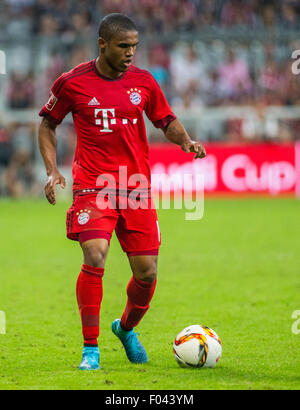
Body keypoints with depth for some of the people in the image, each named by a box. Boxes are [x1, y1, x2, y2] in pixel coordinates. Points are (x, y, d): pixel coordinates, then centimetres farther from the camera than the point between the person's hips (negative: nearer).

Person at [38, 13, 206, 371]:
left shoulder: (143, 82, 4)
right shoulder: (73, 83, -3)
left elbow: (167, 120, 16)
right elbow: (47, 123, 10)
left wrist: (185, 141, -5)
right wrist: (52, 170, -1)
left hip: (137, 187, 3)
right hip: (92, 187, -3)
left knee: (147, 272, 2)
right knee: (94, 258, -21)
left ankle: (126, 328, 33)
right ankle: (90, 349, -9)